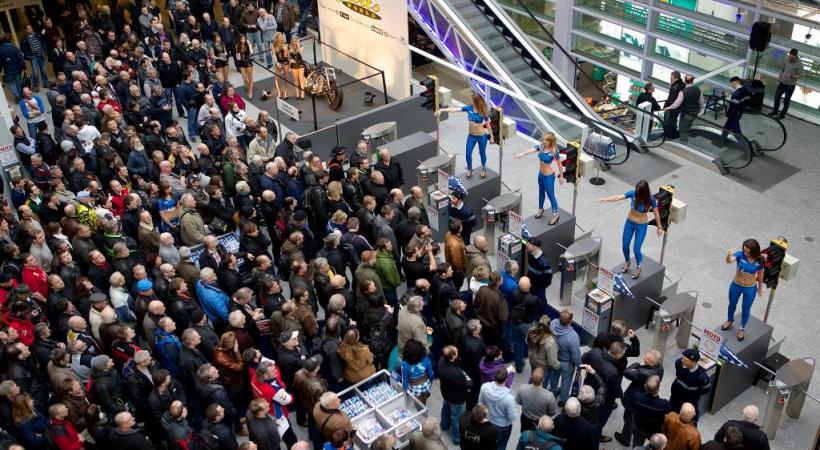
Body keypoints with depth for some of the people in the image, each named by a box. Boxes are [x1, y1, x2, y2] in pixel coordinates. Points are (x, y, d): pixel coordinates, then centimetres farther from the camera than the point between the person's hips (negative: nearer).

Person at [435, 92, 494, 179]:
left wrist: (491, 137, -5)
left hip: (482, 136, -3)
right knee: (468, 154, 10)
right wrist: (442, 110, -27)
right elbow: (455, 109, -18)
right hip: (471, 136, 3)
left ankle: (483, 169, 43)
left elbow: (488, 124, -10)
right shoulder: (469, 108, -11)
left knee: (482, 153, 17)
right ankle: (469, 170, 36)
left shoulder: (483, 112, -19)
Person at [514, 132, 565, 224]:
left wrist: (561, 176, -6)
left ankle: (555, 215, 24)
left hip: (549, 176, -7)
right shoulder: (541, 146, -9)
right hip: (541, 174, 7)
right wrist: (522, 154, -45)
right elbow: (532, 150, -25)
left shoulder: (554, 152, -24)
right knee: (541, 192, 26)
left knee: (550, 195, 7)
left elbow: (559, 164, -14)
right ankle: (540, 209, 49)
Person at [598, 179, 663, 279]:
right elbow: (618, 197, -25)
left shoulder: (650, 199, -22)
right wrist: (606, 199, -41)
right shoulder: (633, 193, -18)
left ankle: (638, 267, 31)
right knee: (624, 246, 14)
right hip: (629, 223, 3)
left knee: (636, 249, 0)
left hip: (641, 226, -3)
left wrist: (659, 227, 0)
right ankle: (627, 262, 46)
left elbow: (656, 213, -9)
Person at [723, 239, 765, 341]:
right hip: (736, 286, 1)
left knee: (745, 309, 16)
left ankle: (742, 328, 41)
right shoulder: (740, 254, -23)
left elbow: (760, 274, -4)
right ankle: (729, 320, 54)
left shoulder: (759, 260, -19)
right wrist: (729, 255, -64)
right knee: (732, 304, 25)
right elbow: (729, 261, -41)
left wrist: (760, 287, 8)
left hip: (750, 289, -1)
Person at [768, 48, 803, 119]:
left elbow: (800, 76, -11)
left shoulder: (799, 64, -16)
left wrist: (792, 76, -28)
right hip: (782, 82, 5)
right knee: (776, 97, 14)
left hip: (790, 85, -5)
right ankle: (775, 111, 33)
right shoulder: (786, 60, -1)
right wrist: (779, 79, 11)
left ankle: (782, 114, 19)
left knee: (786, 100, 6)